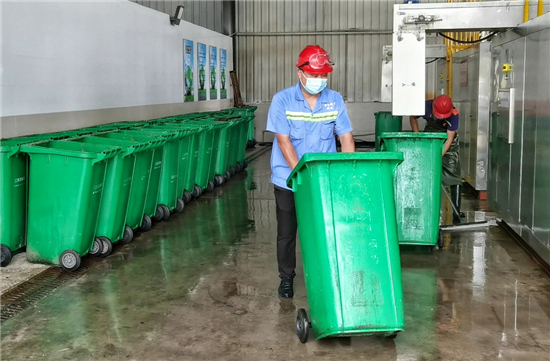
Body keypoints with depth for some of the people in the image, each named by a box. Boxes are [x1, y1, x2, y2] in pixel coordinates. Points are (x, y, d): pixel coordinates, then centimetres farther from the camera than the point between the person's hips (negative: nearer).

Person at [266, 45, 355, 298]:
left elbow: (346, 138, -1)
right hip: (288, 179, -1)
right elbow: (284, 141, -15)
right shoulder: (283, 100, -11)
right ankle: (286, 277, 29)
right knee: (287, 232, 11)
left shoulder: (335, 100, -3)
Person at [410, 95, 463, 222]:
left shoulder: (454, 115, -28)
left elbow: (449, 139, -25)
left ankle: (456, 212, -7)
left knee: (454, 175, -9)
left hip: (448, 144, -2)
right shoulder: (425, 107, -22)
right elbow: (413, 117, 0)